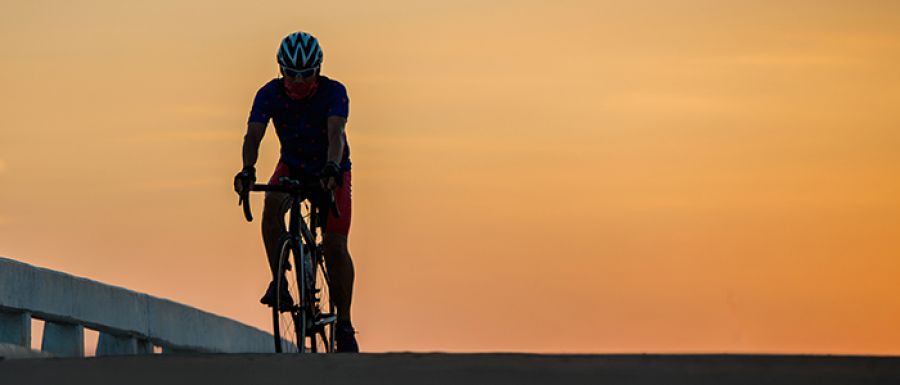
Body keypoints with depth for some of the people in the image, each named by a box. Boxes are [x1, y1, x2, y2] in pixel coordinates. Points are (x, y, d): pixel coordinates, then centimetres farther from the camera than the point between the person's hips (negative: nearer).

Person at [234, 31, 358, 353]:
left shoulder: (333, 92, -25)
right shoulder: (270, 94, -19)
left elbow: (336, 133, -39)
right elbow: (253, 134, -30)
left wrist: (333, 167, -58)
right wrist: (247, 170, -49)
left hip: (332, 171, -2)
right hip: (292, 166, 2)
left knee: (335, 246, -13)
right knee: (272, 205, -32)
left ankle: (344, 324, -2)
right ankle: (279, 280, -20)